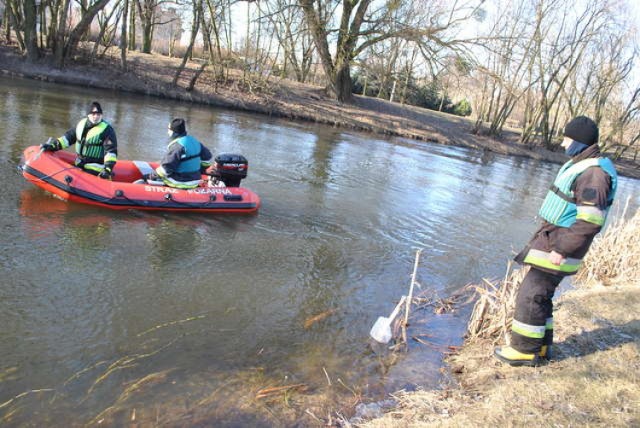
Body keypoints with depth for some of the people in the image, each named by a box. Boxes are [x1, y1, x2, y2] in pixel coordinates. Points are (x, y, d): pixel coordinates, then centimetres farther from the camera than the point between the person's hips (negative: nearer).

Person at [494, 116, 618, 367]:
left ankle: (525, 350, 7)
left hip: (559, 246, -10)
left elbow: (590, 221, -25)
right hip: (550, 240, 10)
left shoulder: (594, 173, -19)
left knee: (530, 295, -5)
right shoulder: (579, 165, 14)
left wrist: (562, 249, -25)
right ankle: (541, 347, 28)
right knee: (540, 294, 16)